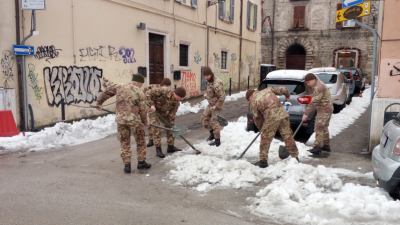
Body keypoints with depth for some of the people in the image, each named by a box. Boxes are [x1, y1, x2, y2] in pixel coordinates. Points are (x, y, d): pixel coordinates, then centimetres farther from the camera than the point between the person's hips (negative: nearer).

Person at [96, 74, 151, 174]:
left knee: (124, 143, 13)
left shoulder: (120, 88, 6)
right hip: (134, 120, -3)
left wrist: (99, 102, 31)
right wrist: (144, 122, 11)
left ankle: (126, 165, 12)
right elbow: (143, 110, -4)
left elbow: (108, 90, 18)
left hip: (120, 119, 3)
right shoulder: (140, 93, -5)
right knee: (140, 141, 16)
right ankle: (141, 162, 22)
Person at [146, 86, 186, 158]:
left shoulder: (176, 102, -15)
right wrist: (151, 105, -33)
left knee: (170, 128, 6)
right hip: (154, 111, -6)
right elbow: (148, 93, -29)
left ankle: (171, 147, 20)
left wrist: (171, 124, -21)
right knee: (156, 130, -12)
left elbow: (172, 114, -13)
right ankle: (158, 149, -3)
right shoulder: (163, 91, -32)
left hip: (164, 113, 6)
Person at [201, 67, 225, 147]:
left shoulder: (217, 84, -29)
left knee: (213, 121, -3)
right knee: (204, 118, 14)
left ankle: (217, 140, 9)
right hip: (210, 104, 9)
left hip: (216, 105, -9)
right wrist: (206, 94, 4)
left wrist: (216, 106, -22)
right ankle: (212, 133, 33)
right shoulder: (209, 81, 0)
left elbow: (222, 97, -27)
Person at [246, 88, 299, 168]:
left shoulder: (253, 102, 9)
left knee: (265, 138, 7)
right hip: (282, 113, 5)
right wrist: (287, 95, 35)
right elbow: (283, 89, 14)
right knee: (288, 136, 15)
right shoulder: (268, 89, 19)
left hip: (271, 117, -5)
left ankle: (263, 161, 10)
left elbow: (257, 117, 12)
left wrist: (261, 128, 27)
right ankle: (295, 157, 26)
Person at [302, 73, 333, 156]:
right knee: (323, 127, 17)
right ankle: (326, 145, 27)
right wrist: (308, 114, 14)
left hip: (324, 109, -11)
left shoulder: (318, 87, -21)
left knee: (319, 128, -11)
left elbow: (313, 102, -26)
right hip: (323, 109, 11)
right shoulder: (316, 86, 13)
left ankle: (317, 147, -9)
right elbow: (314, 102, 17)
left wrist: (306, 114, -25)